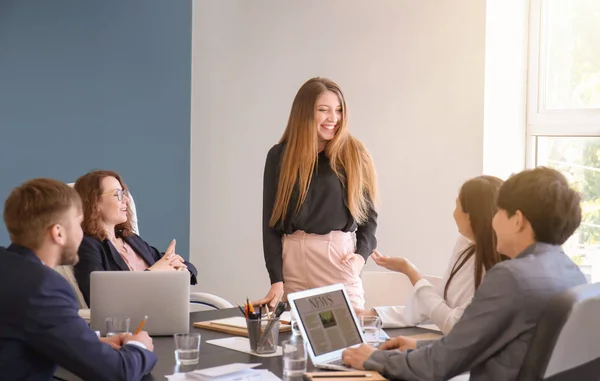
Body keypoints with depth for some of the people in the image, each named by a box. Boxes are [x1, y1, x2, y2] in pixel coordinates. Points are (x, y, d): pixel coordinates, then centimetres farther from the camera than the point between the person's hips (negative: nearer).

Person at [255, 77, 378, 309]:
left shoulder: (354, 155, 5)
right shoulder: (280, 156, 5)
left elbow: (369, 213, 8)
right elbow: (271, 221, 3)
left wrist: (361, 253, -9)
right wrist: (276, 279, -4)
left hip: (340, 255, 0)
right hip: (293, 258, 1)